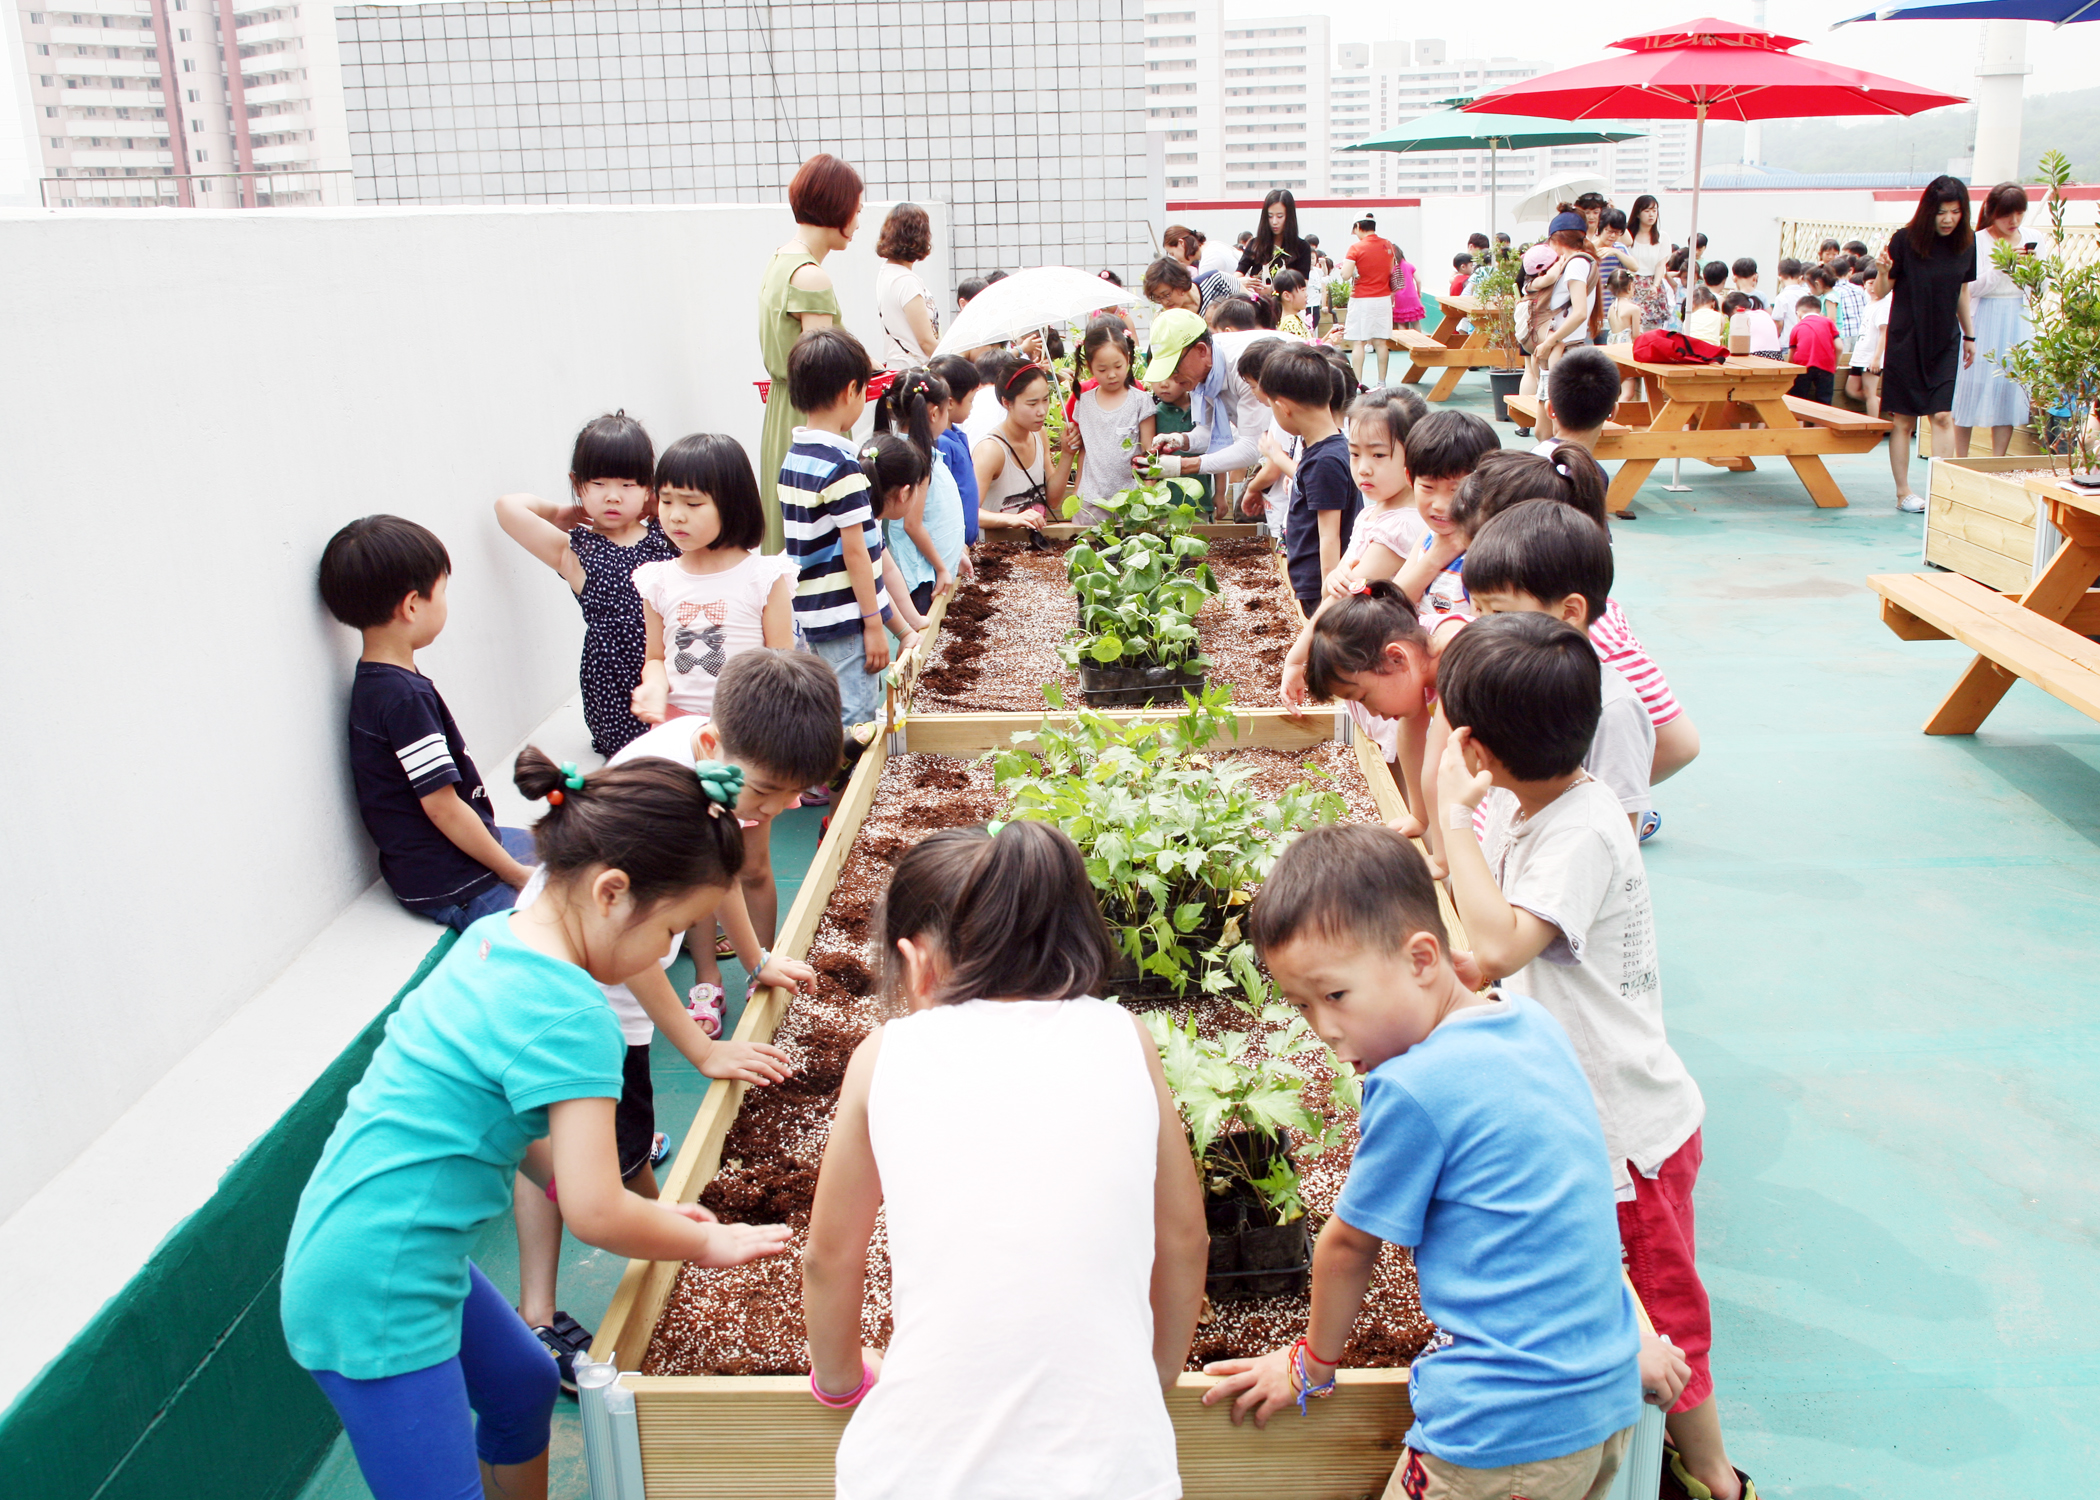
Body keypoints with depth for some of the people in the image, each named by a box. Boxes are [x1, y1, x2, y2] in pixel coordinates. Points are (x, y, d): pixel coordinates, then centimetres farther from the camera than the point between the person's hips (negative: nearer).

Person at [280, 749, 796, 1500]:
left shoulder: (493, 938, 2)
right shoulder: (570, 1015, -25)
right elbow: (594, 1214, -21)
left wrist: (646, 1212, 10)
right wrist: (705, 1243, -3)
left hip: (349, 1241, 10)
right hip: (375, 1296, -10)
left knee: (524, 1383, 27)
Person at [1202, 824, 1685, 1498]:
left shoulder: (1412, 1088, -19)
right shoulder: (1535, 1021, 4)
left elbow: (1348, 1244, -4)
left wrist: (1311, 1364, 13)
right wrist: (1628, 1340, 28)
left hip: (1505, 1439, -8)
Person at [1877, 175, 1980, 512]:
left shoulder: (1966, 244, 2)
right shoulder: (1905, 240, -10)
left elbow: (1962, 292, 14)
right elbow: (1882, 291, -5)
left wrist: (1969, 336, 18)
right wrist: (1883, 272, -26)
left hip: (1945, 343, 3)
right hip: (1906, 342, -3)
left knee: (1943, 415, -7)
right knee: (1903, 420, 3)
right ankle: (1903, 492, 12)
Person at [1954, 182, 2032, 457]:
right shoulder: (1976, 241, -6)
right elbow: (1973, 288, -12)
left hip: (2018, 322, 4)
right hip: (1983, 322, -4)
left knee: (2010, 392, 2)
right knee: (1973, 390, -1)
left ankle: (1997, 463, 6)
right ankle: (1961, 463, 9)